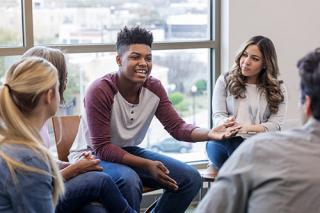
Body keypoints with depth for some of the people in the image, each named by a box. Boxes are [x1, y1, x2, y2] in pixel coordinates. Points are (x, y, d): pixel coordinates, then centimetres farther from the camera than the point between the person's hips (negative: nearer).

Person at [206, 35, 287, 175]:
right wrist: (226, 123, -25)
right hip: (224, 143, -1)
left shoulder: (277, 90, 10)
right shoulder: (225, 81, 11)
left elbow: (276, 125, -3)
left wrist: (247, 128, -22)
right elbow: (218, 116, 2)